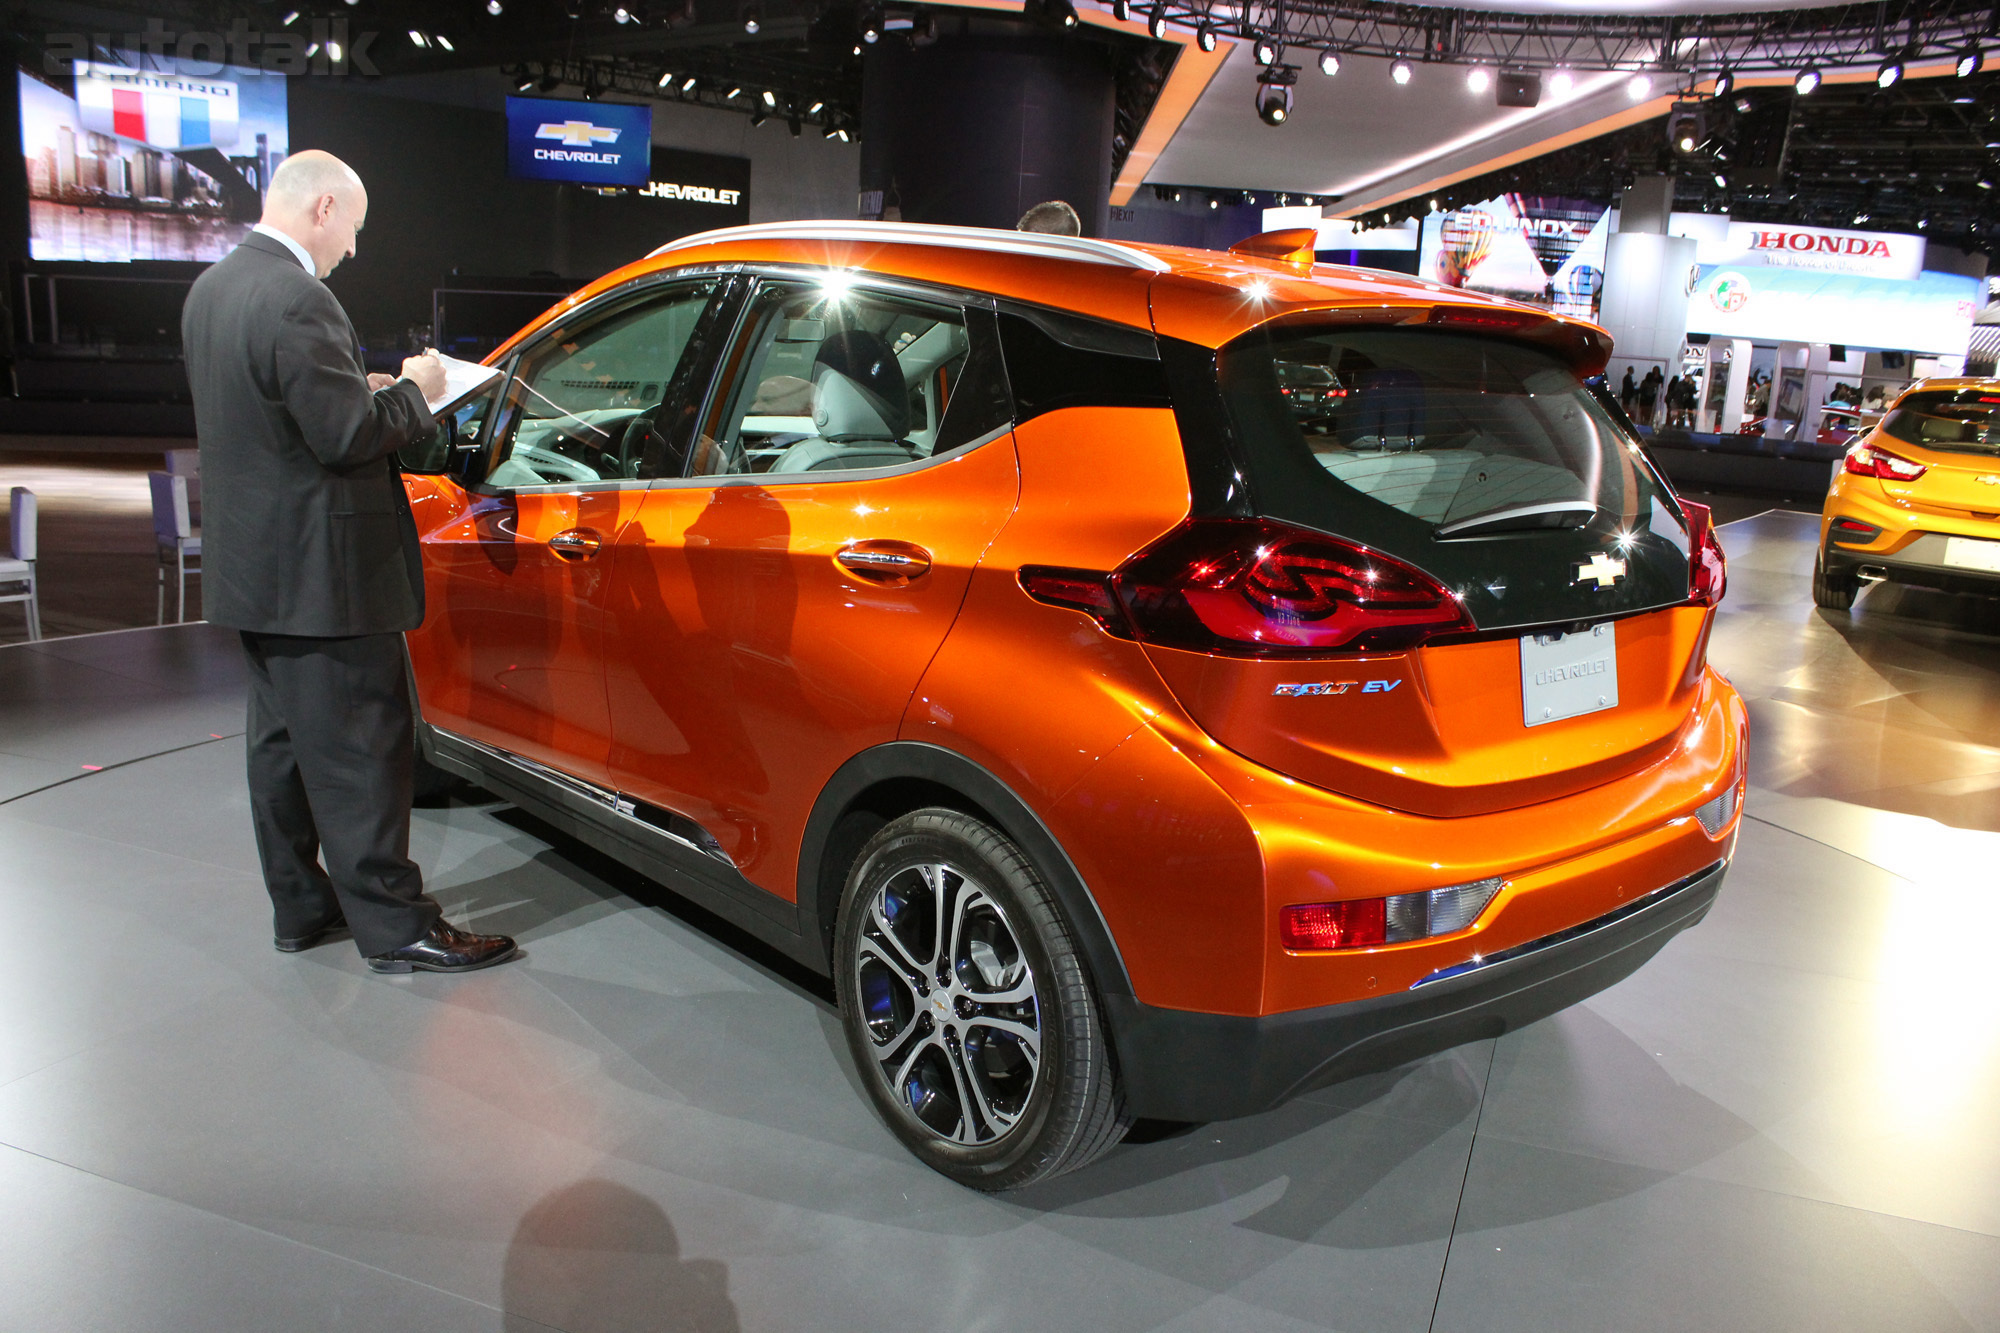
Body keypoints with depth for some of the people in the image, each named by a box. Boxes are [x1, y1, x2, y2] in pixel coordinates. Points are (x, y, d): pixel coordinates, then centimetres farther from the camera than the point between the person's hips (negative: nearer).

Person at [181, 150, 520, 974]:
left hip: (250, 566, 10)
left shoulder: (211, 290, 11)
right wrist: (411, 393, -6)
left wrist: (364, 391, 10)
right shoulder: (297, 301, -20)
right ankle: (394, 928, 5)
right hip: (318, 574, -10)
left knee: (283, 742, 17)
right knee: (359, 751, -3)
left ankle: (301, 905, 29)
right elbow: (346, 438, -22)